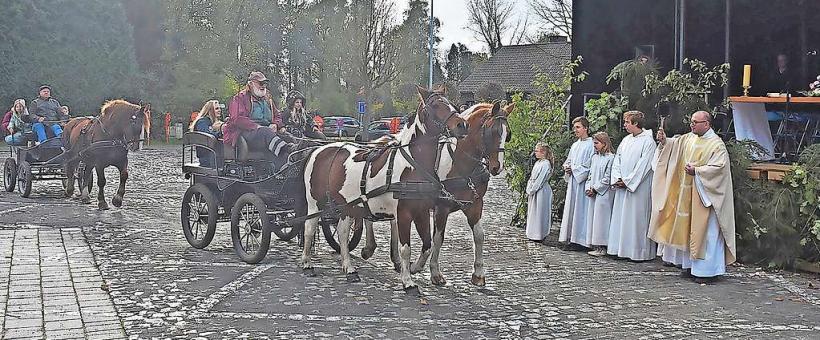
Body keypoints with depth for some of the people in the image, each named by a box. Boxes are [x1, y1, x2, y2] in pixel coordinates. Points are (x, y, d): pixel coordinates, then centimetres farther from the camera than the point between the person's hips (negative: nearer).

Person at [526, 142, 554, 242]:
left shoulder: (546, 164, -16)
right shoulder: (537, 163, 13)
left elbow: (539, 180, -18)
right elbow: (531, 178, 17)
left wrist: (531, 191, -15)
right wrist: (528, 190, 10)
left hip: (541, 192, -10)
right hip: (533, 192, 10)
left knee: (539, 213, -4)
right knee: (532, 212, 13)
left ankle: (540, 235, 2)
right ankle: (532, 234, 21)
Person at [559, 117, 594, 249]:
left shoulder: (591, 145, -8)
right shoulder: (575, 145, 18)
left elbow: (590, 166, -14)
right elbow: (568, 162, 24)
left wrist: (573, 169, -10)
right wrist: (567, 168, 2)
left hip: (583, 181, -8)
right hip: (572, 181, 8)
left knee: (580, 209, -8)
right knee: (571, 208, 7)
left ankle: (580, 239, -5)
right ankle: (572, 239, 11)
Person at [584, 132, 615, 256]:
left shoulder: (610, 158, -9)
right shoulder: (594, 157, 15)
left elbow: (607, 178, -13)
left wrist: (595, 188, -11)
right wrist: (588, 188, 3)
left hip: (604, 193, -8)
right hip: (593, 193, 8)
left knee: (601, 217, -7)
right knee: (592, 217, 7)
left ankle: (602, 247, -3)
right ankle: (595, 246, 11)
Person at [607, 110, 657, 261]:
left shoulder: (648, 141, -8)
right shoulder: (626, 140, 13)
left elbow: (644, 165, -14)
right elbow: (617, 160, 13)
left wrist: (628, 181, -14)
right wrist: (617, 179, -2)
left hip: (638, 186, -7)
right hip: (622, 186, 7)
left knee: (637, 217, -5)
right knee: (620, 215, 7)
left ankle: (640, 252, 1)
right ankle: (621, 249, 14)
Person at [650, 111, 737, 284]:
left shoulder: (717, 144, -11)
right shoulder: (689, 139, 10)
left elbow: (718, 168, -19)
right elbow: (673, 145, 6)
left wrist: (696, 171, -23)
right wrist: (664, 140, -14)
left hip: (705, 195, -7)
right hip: (688, 193, 7)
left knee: (706, 230, -5)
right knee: (689, 228, 12)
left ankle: (709, 270, 0)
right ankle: (692, 265, 21)